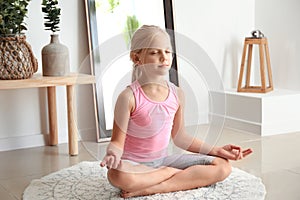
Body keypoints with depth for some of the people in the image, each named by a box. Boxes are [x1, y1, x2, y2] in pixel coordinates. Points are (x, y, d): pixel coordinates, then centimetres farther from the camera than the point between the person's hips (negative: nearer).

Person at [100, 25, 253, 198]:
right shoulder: (129, 97, -14)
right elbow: (117, 142, -11)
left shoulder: (177, 94, 2)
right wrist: (112, 154, -35)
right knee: (117, 175, -42)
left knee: (223, 167, -9)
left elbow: (179, 136, 12)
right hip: (135, 164, -5)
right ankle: (173, 172, -13)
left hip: (162, 160, 6)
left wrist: (217, 150, 8)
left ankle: (149, 189, -20)